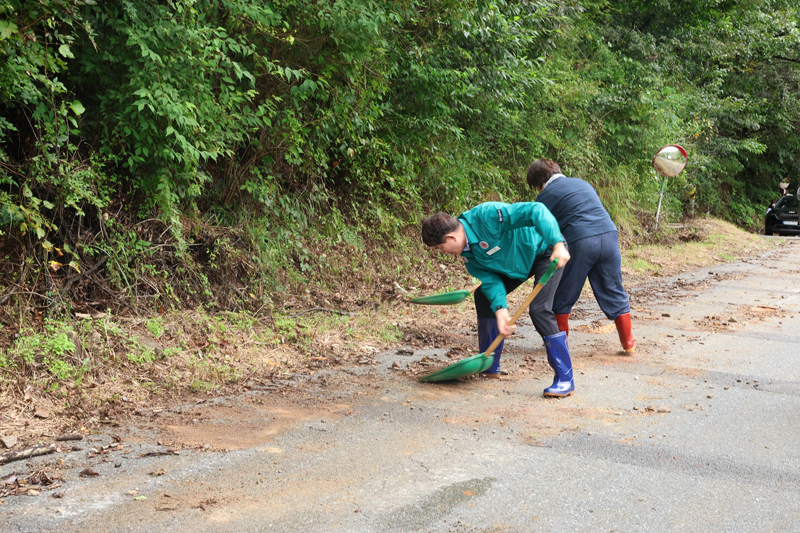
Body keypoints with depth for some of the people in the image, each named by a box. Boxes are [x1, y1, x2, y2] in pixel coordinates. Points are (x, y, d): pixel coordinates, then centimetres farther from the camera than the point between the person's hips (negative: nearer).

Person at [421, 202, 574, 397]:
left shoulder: (486, 215, -34)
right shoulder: (467, 251, -7)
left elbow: (535, 210, -38)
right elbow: (489, 279, -10)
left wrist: (558, 243, -45)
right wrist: (500, 309, -27)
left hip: (545, 250, -9)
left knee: (539, 308, -21)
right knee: (485, 294, 5)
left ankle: (565, 379, -14)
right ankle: (490, 367, 16)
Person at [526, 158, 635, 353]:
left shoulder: (546, 195, 8)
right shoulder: (582, 183, 25)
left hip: (579, 242, -5)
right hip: (608, 235, 5)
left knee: (563, 296, 12)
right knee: (614, 293, 15)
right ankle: (628, 342, 16)